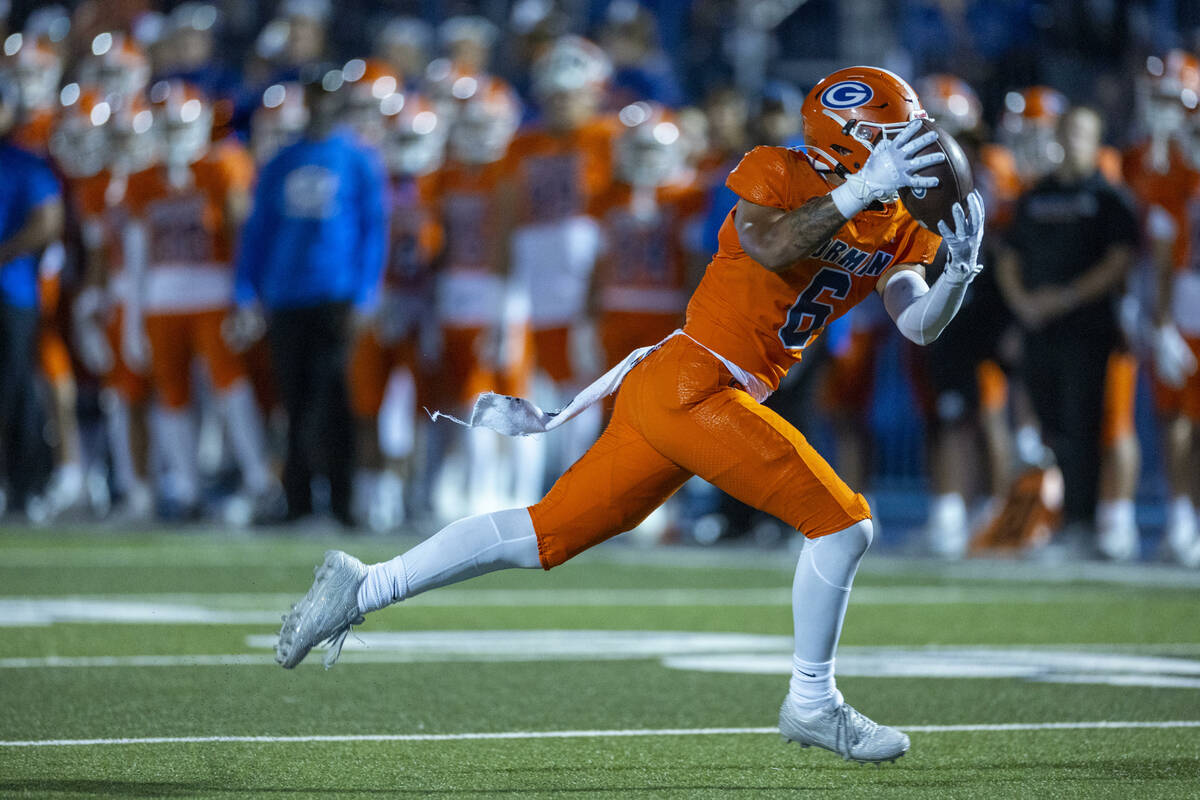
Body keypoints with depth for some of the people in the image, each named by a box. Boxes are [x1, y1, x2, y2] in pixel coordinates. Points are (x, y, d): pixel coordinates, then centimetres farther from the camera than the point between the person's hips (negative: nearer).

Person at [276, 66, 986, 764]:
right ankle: (812, 705, 4)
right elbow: (771, 247, -25)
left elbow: (918, 325, 5)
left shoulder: (893, 230, 15)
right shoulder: (776, 173, -6)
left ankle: (363, 587, 13)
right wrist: (858, 192, -28)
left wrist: (959, 272, -13)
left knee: (550, 533, 9)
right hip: (693, 383, -8)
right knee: (844, 524, -9)